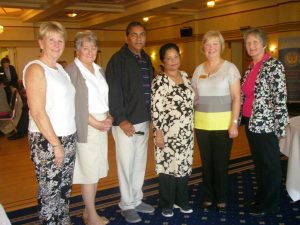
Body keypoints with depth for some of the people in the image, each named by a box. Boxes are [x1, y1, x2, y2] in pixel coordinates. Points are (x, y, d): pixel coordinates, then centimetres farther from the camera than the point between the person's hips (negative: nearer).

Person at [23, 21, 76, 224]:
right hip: (47, 142, -7)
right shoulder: (36, 69, -11)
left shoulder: (60, 68, 12)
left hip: (68, 138, 7)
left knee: (64, 189, 16)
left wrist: (65, 141, 9)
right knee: (50, 192, 4)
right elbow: (38, 112, -17)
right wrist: (55, 144, -15)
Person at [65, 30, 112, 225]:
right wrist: (96, 123, -14)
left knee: (97, 171, 12)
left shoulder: (99, 70, 13)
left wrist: (109, 117, -1)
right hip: (86, 127, -7)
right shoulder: (72, 70, -8)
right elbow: (75, 104, -14)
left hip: (102, 125, 7)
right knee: (89, 172, 0)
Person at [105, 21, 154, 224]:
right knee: (126, 164, 2)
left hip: (143, 120, 7)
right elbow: (114, 92, -15)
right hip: (125, 121, -7)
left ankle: (137, 200, 29)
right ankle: (127, 205, 17)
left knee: (140, 163, 14)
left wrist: (151, 116, 12)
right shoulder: (118, 59, -8)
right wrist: (121, 119, -18)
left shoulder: (147, 59, 13)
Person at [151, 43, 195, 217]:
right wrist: (158, 133, -17)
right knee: (168, 165, 3)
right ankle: (167, 204, 19)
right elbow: (156, 109, -14)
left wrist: (192, 128, 15)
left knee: (184, 165, 13)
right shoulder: (160, 81, -11)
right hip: (169, 133, -6)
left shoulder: (185, 76, 9)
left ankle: (182, 200, 30)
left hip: (186, 132, 6)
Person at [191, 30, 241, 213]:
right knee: (206, 162, 9)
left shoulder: (230, 68, -2)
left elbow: (236, 97, -5)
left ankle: (222, 199, 21)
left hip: (223, 123, -3)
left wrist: (234, 123, -12)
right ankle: (209, 196, 26)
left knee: (221, 163, 3)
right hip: (202, 123, 3)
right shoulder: (198, 70, 9)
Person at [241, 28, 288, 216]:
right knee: (258, 161, 18)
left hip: (265, 123, -8)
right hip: (251, 122, 8)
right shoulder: (250, 67, 11)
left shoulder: (274, 65, -12)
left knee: (270, 164, 6)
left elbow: (281, 98, -16)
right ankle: (262, 197, 34)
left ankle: (270, 204, 21)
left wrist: (279, 126, -18)